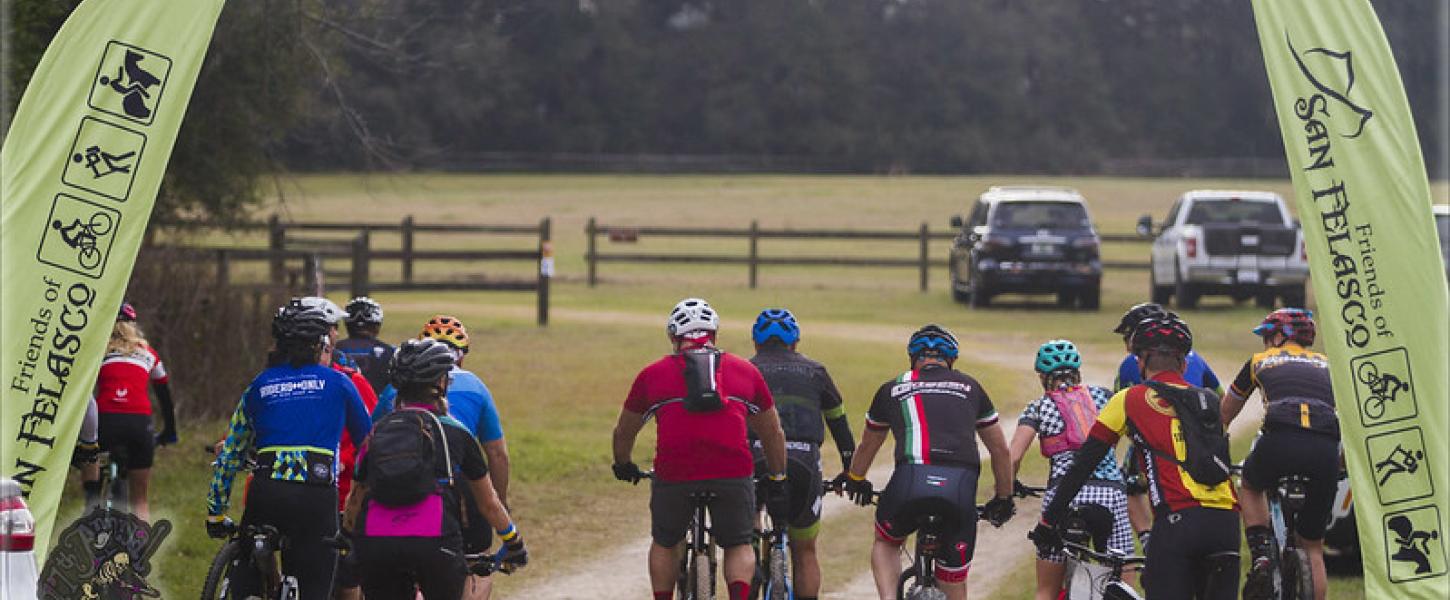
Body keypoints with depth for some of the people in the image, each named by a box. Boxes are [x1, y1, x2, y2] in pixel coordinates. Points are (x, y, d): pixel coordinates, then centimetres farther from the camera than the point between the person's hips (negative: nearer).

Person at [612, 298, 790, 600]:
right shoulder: (745, 371, 20)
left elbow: (623, 432, 31)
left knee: (665, 544, 23)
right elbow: (773, 434, 30)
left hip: (674, 473, 0)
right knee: (739, 546, 17)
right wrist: (776, 481, 42)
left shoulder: (652, 374, 18)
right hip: (732, 473, 0)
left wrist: (624, 467, 50)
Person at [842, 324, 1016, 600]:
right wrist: (1004, 498, 46)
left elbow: (868, 446, 40)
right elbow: (1000, 449, 32)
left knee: (886, 544, 29)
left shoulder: (892, 389, 24)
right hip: (961, 487, 0)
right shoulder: (969, 387, 25)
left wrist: (855, 482, 59)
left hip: (911, 480, 0)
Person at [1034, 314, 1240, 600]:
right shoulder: (1208, 400, 22)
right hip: (1226, 519, 4)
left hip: (1177, 520, -4)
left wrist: (1048, 522, 20)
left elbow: (1082, 465, 12)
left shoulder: (1129, 400, 10)